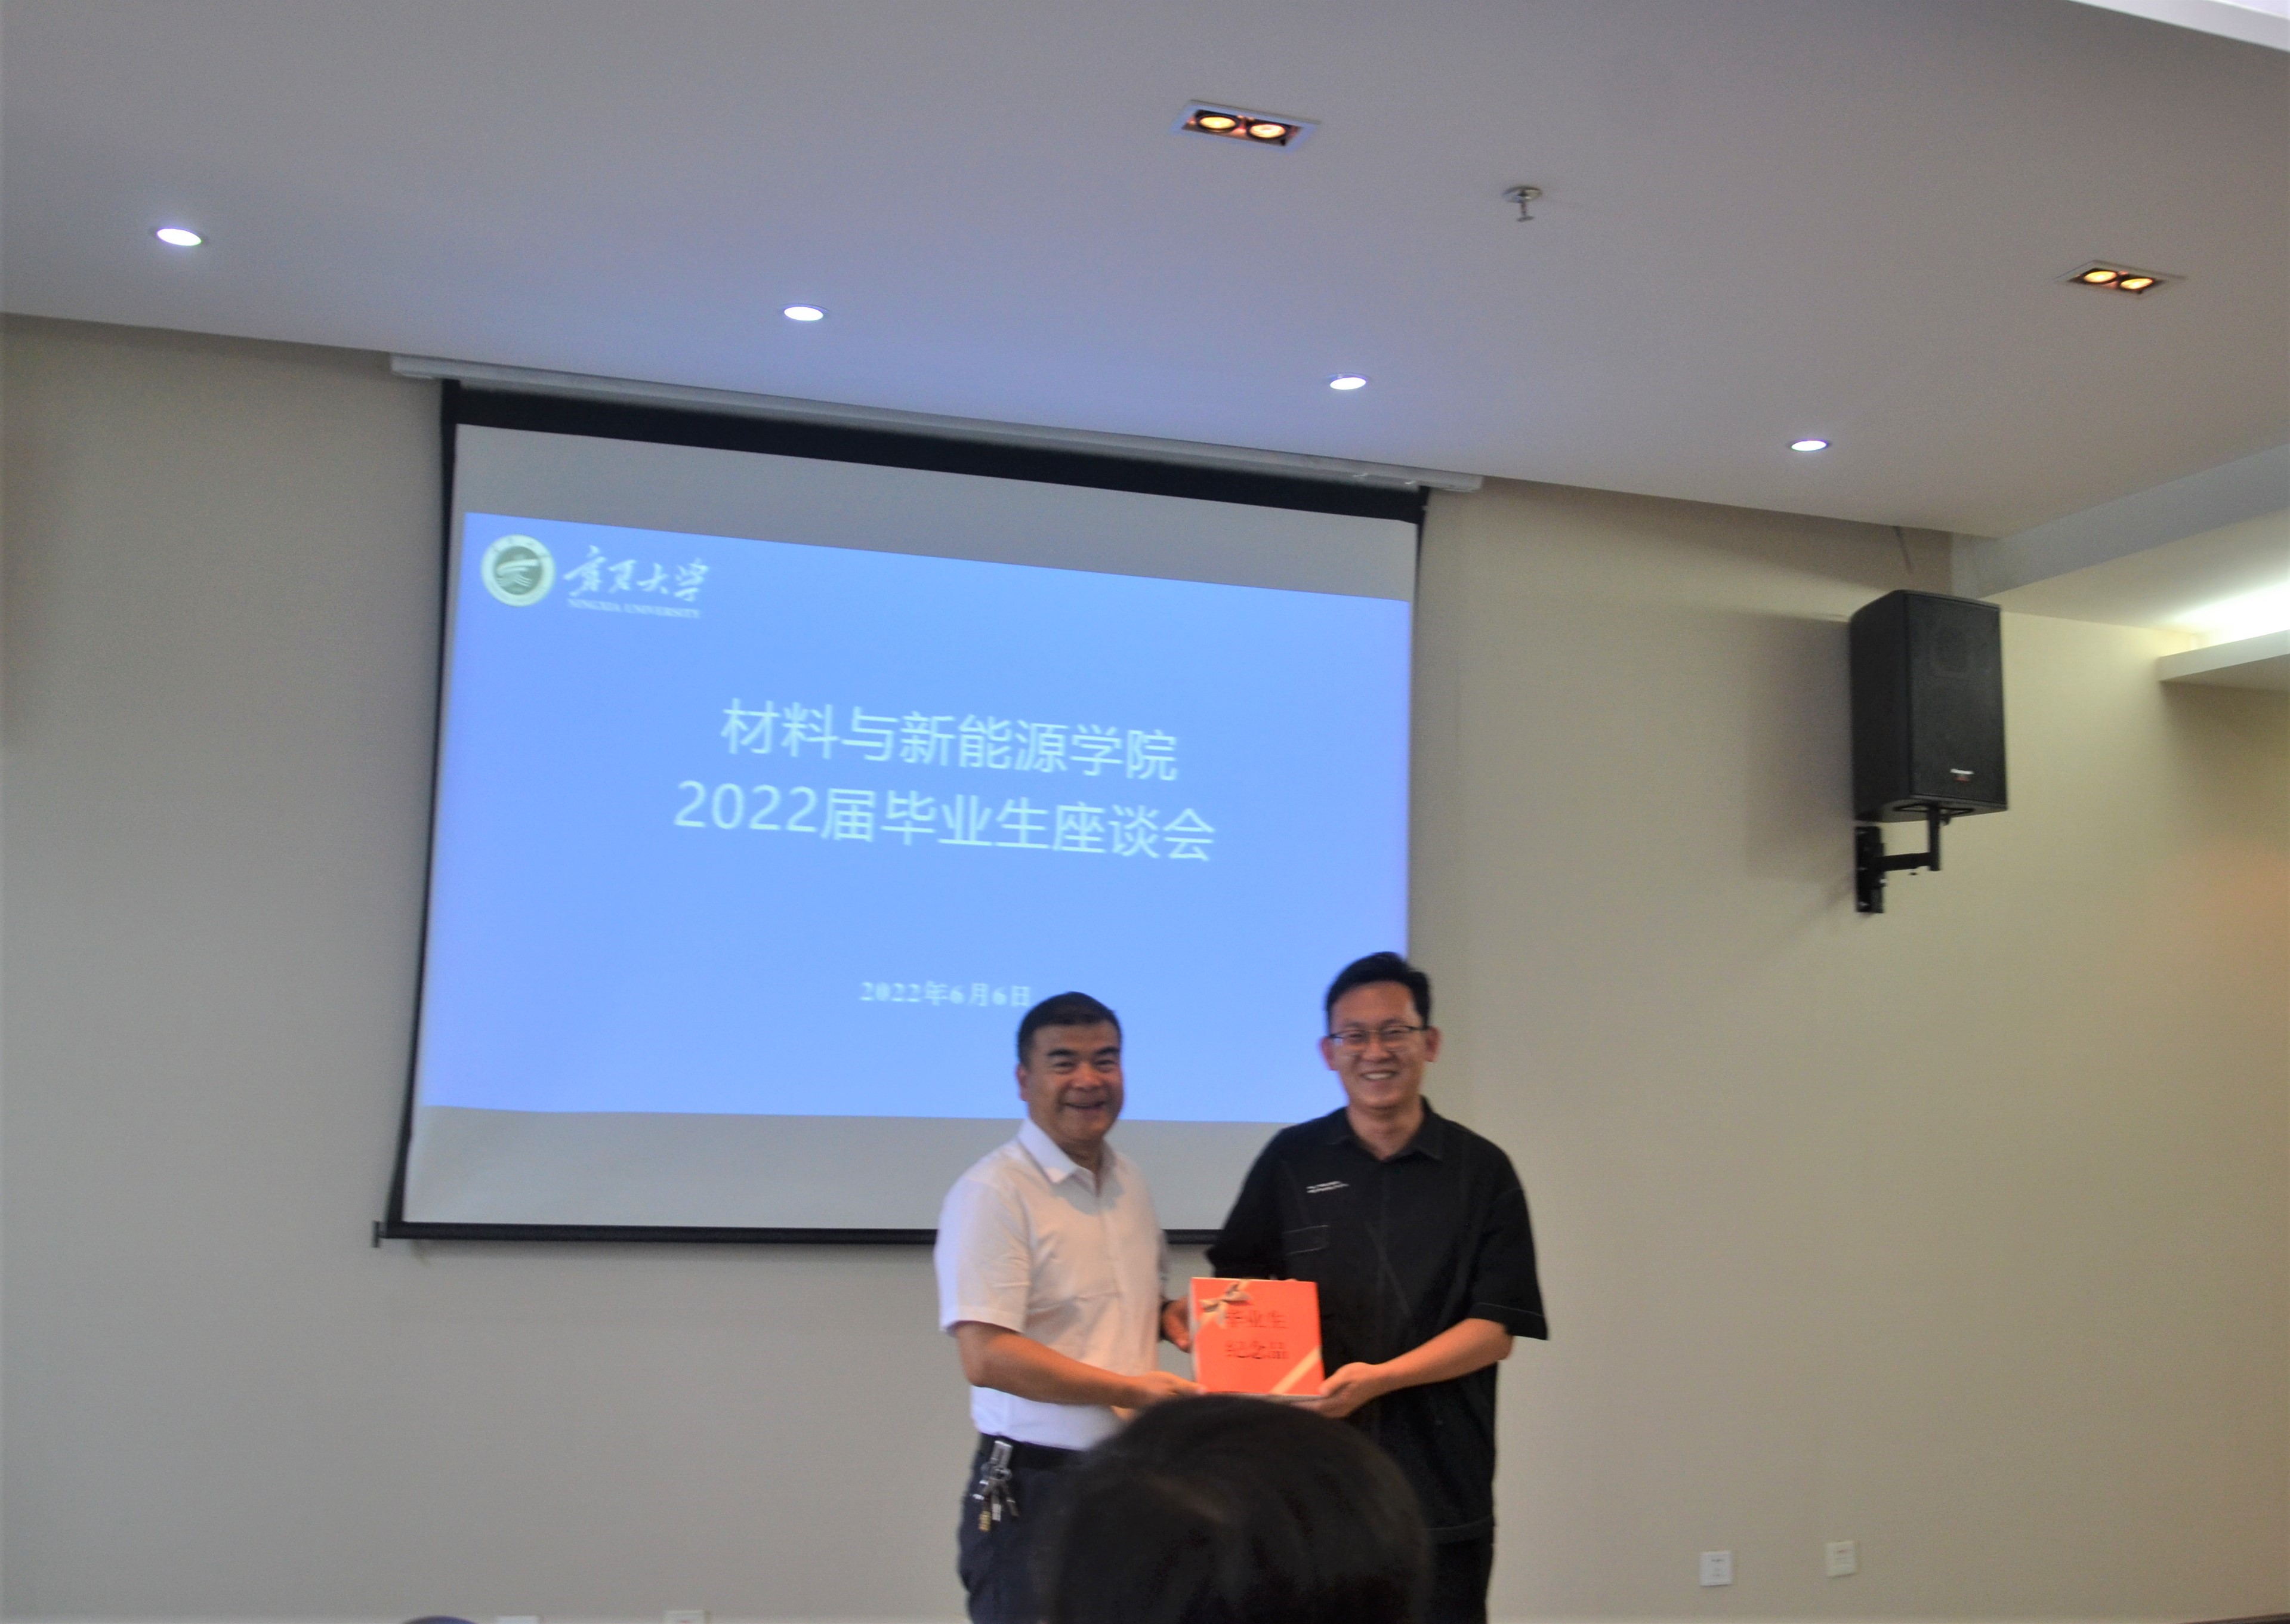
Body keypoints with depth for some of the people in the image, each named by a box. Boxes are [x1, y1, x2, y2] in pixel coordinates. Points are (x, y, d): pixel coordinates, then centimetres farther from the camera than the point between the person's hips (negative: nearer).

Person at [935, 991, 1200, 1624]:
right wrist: (1133, 1390, -21)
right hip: (1035, 1492, -7)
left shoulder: (1130, 1181, 11)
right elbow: (986, 1357, -21)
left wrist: (1170, 1317, 4)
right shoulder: (992, 1193, -14)